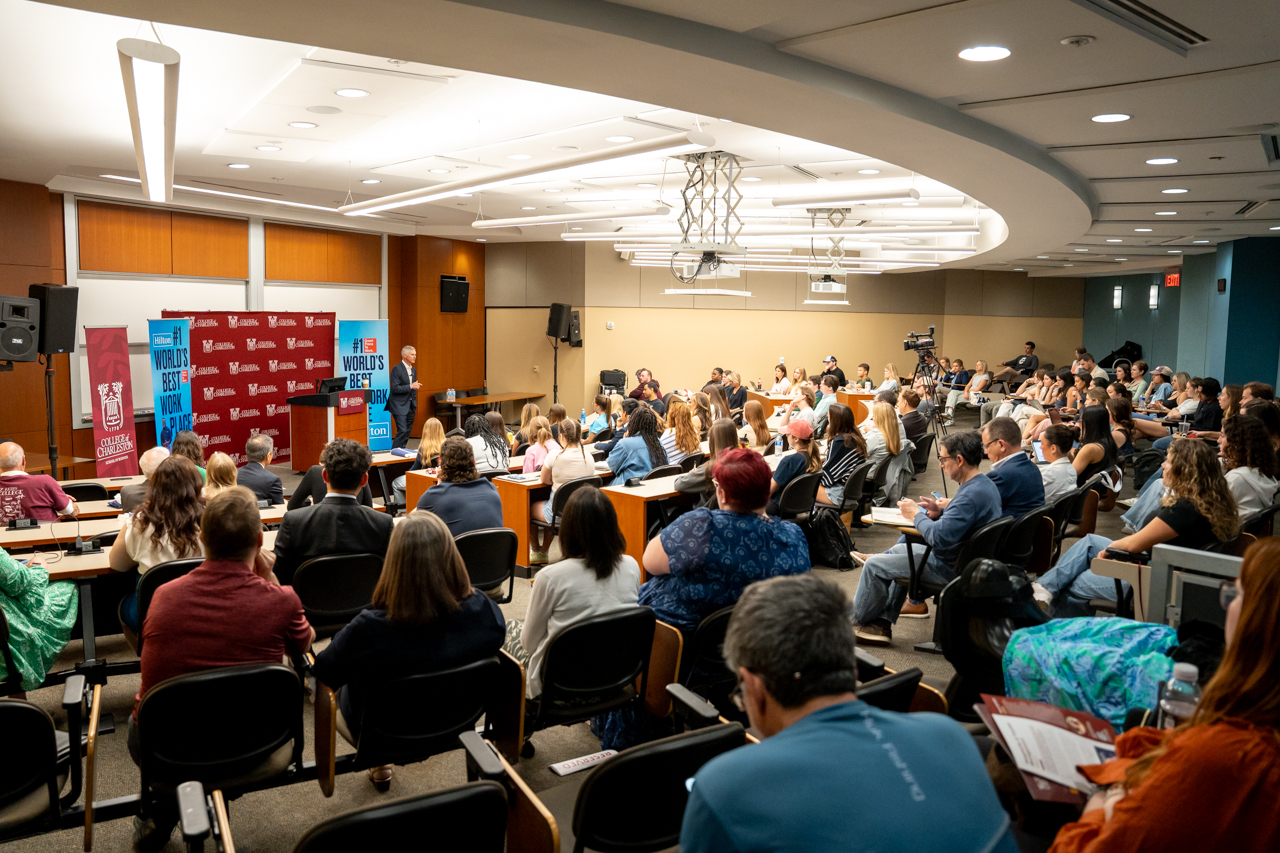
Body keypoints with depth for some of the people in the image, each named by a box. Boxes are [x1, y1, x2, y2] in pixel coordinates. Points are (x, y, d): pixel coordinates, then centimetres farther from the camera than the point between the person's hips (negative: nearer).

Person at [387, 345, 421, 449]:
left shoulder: (413, 370, 13)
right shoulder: (397, 369, -12)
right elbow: (395, 388, -19)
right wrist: (411, 386, -24)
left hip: (410, 405, 8)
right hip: (400, 405, -8)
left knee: (408, 432, 8)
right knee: (402, 431, -13)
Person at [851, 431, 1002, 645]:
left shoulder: (972, 494, -30)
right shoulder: (985, 483, 4)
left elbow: (939, 537, -34)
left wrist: (916, 515, -17)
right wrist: (940, 513, 1)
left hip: (950, 569, -11)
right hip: (961, 558, 11)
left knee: (874, 565, -1)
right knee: (900, 549, 28)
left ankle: (856, 621, 22)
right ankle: (882, 625, 26)